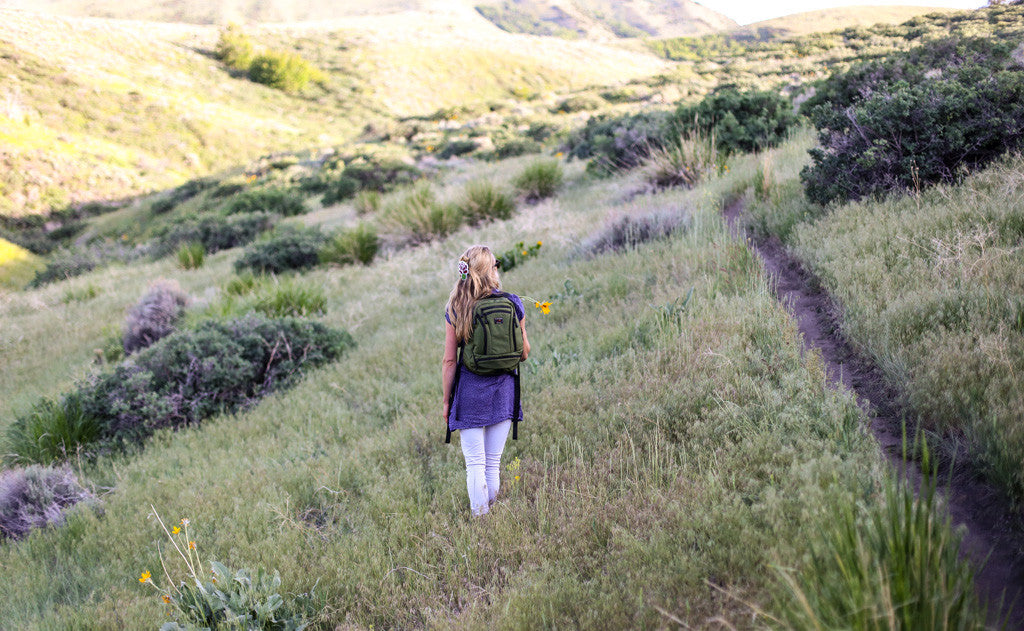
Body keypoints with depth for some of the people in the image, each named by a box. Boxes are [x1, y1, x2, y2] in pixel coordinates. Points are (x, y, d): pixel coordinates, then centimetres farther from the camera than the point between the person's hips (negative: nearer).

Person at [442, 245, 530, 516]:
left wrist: (446, 400, 5)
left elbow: (449, 361, -4)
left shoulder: (455, 310, -6)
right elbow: (523, 352, 4)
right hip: (503, 390, 1)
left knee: (475, 463, 4)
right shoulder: (512, 303, -4)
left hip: (470, 391, -1)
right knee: (493, 463, 12)